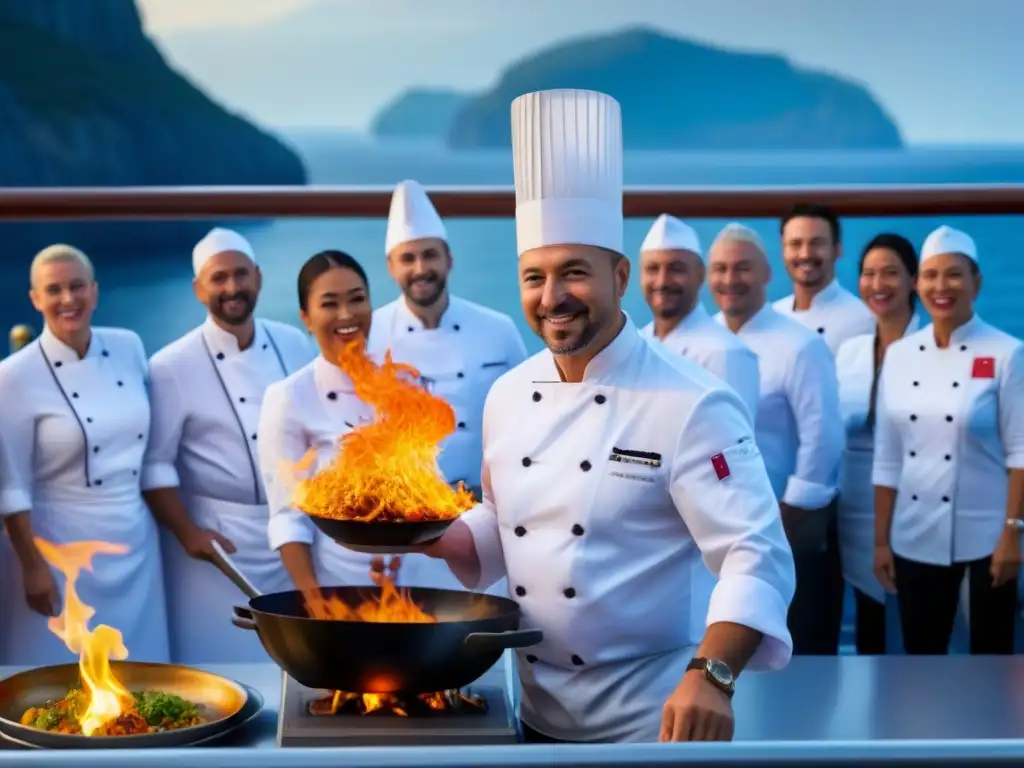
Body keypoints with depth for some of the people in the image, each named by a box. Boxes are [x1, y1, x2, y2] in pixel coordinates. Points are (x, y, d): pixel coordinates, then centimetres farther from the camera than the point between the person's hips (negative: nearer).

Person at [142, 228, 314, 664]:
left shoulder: (294, 345, 3)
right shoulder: (172, 366, -10)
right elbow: (154, 463, -9)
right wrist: (186, 532, -16)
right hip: (219, 538, -4)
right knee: (220, 660, 2)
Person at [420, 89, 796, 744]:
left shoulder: (692, 405, -17)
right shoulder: (508, 396, 3)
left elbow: (758, 558, -23)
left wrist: (710, 676, -36)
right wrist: (435, 536, -2)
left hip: (651, 719, -6)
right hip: (538, 712, 6)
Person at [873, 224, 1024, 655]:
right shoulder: (899, 355, 4)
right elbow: (887, 457, 5)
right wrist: (880, 540, 5)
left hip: (984, 537, -3)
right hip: (916, 539, 3)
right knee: (920, 659, 10)